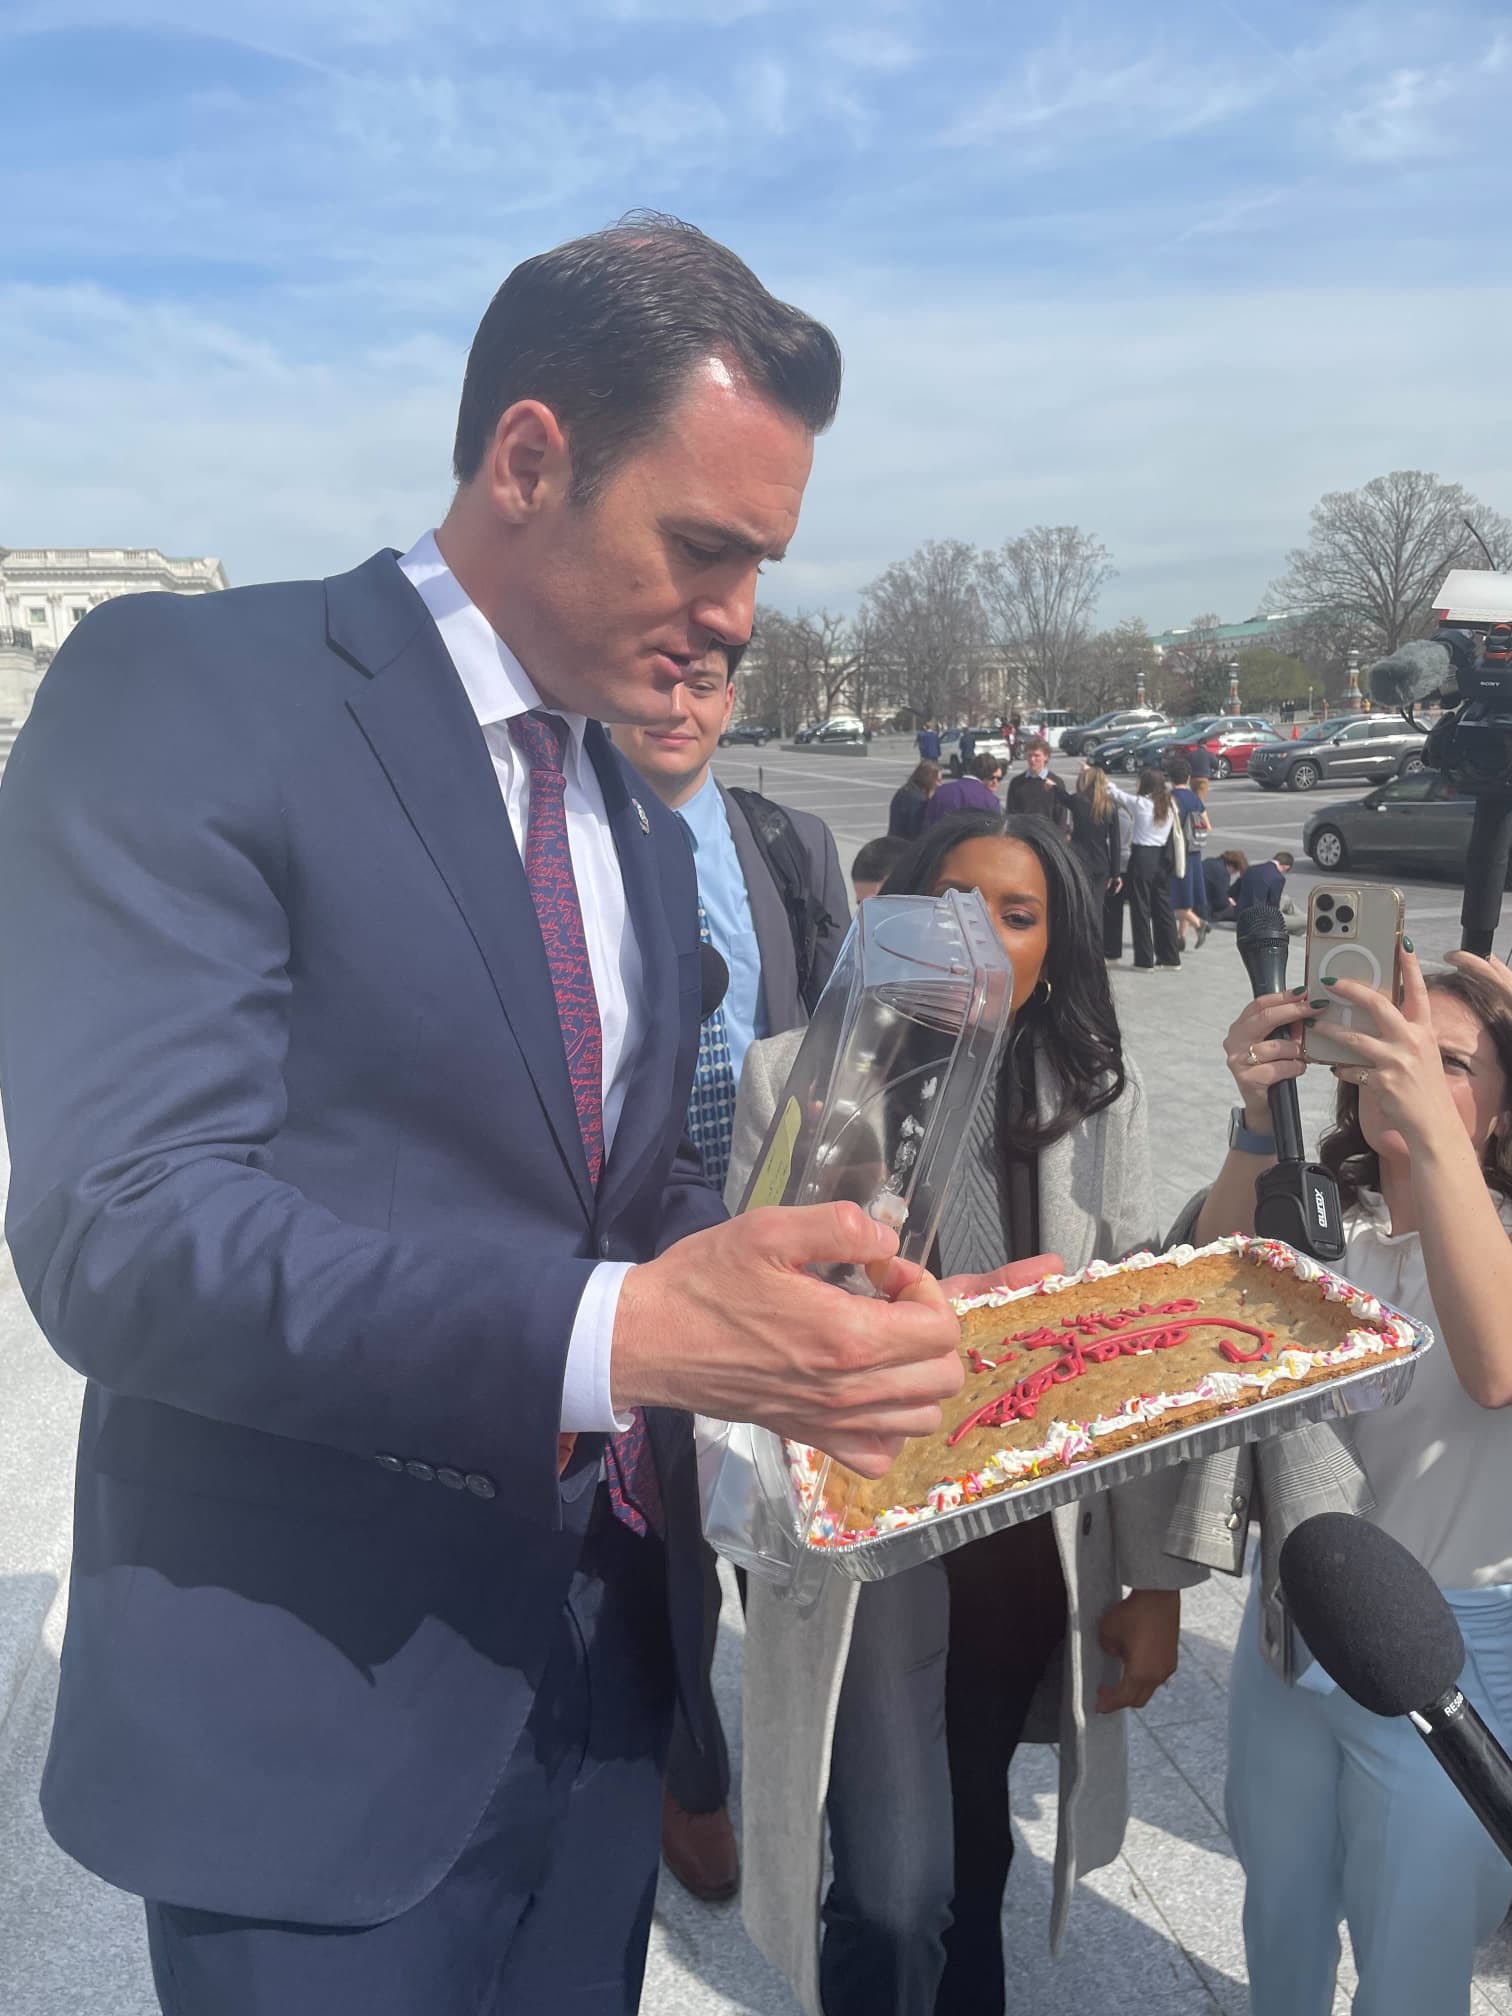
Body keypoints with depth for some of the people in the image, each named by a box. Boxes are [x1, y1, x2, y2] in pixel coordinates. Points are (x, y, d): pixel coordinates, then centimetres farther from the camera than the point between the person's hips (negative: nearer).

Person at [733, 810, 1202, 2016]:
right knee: (894, 1892, -5)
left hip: (1034, 1545, 3)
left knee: (973, 1845, 21)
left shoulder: (1100, 1099, -4)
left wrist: (1157, 1581, 1)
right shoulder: (794, 1077, -10)